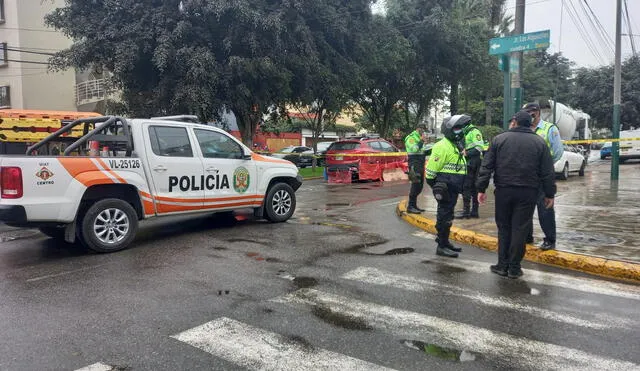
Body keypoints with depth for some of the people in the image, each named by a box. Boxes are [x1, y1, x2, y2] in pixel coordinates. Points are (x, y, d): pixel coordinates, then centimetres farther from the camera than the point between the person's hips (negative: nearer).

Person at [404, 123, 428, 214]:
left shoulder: (419, 138, 21)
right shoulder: (411, 138, -9)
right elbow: (414, 149, -25)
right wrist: (421, 141, -18)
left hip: (420, 165, 10)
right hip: (414, 165, -10)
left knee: (419, 185, 11)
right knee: (415, 185, -12)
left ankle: (414, 205, 18)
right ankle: (410, 207, -10)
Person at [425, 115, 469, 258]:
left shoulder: (456, 146, 17)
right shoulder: (442, 146, -16)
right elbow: (431, 168, -19)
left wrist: (459, 187, 24)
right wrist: (435, 186, -14)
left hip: (453, 189, 10)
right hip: (445, 189, -10)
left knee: (447, 216, 17)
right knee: (444, 216, -5)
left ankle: (444, 241, 29)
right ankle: (441, 246, 2)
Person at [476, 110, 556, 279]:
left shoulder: (499, 139, 3)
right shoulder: (539, 142, 5)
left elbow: (486, 166, -1)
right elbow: (548, 172, 4)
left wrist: (481, 188, 2)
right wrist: (549, 194, 10)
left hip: (503, 190, 0)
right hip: (528, 192, 0)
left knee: (503, 228, 11)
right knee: (520, 229, 4)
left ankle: (502, 265, 13)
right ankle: (514, 267, 9)